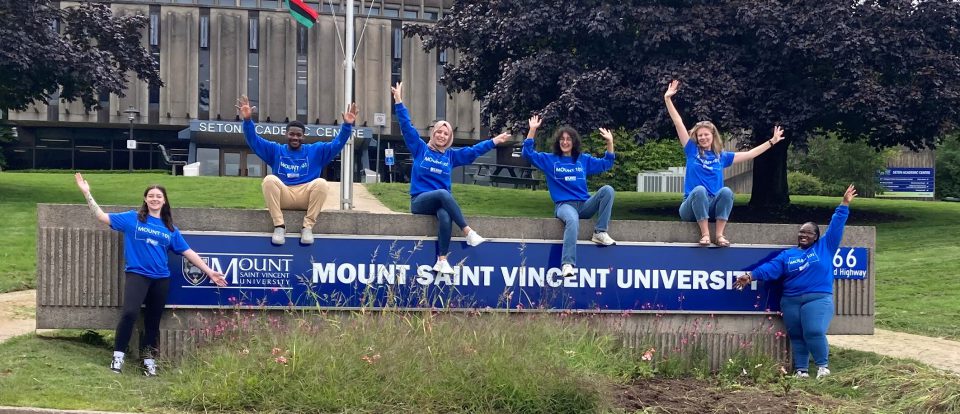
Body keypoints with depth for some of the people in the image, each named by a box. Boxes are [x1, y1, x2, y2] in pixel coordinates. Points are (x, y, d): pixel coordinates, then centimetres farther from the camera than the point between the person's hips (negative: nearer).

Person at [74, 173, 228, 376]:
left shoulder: (170, 228, 10)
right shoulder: (132, 219, 4)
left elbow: (188, 252, 12)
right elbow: (102, 216, 1)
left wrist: (209, 272, 10)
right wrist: (87, 193, -5)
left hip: (161, 279, 3)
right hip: (137, 274, -3)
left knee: (153, 321, 8)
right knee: (130, 313, -22)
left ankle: (149, 360, 20)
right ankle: (118, 355, -10)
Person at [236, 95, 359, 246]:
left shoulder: (316, 150, 17)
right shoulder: (275, 150, 17)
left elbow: (337, 143, 6)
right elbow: (254, 141, 6)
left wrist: (347, 125, -12)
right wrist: (248, 120, -13)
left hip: (306, 197, 0)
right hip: (282, 196, 0)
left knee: (321, 183, -30)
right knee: (269, 179, -30)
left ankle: (308, 226, -25)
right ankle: (279, 226, -29)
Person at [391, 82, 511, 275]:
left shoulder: (451, 156, 14)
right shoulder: (420, 149, 6)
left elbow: (474, 150, 16)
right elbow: (407, 127, 1)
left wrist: (494, 141, 11)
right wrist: (399, 102, -6)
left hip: (442, 202, 3)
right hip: (420, 201, -3)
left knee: (446, 217, -34)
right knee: (443, 193, -35)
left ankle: (442, 260, -32)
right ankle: (468, 232, -37)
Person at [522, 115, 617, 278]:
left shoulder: (584, 159, 17)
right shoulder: (549, 160, 10)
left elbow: (606, 163, 23)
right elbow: (528, 153, 1)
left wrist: (610, 142, 10)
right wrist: (532, 130, -8)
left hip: (584, 205, 4)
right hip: (564, 205, -4)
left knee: (608, 190, -21)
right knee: (573, 220, -40)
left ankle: (600, 232, -20)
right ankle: (567, 264, -50)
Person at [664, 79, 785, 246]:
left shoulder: (722, 156, 15)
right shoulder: (692, 151, 8)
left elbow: (749, 154, 20)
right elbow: (678, 123, 2)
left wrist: (772, 141, 20)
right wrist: (668, 98, -4)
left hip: (712, 208, 2)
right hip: (691, 208, -2)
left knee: (726, 191, -29)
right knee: (700, 190, -35)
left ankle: (720, 235, -31)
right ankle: (705, 234, -34)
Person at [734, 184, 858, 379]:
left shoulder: (824, 247, 11)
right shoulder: (787, 255, 14)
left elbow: (836, 227, 8)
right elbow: (770, 268, 2)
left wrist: (844, 204, 4)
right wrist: (751, 276, -12)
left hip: (818, 299, -4)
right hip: (791, 301, 4)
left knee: (814, 332, -20)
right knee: (796, 336, 5)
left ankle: (823, 365, -6)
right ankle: (801, 369, 12)